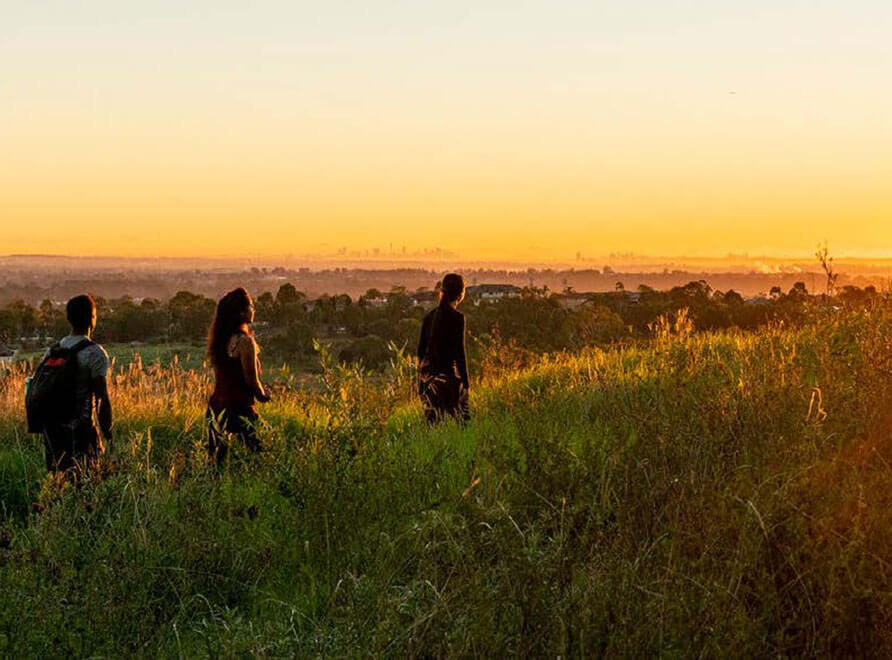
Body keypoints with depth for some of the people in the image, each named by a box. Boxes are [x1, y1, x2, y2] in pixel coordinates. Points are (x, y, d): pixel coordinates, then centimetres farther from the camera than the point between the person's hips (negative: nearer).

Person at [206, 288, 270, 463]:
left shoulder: (220, 340, 10)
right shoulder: (244, 341, -15)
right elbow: (252, 381, -13)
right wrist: (263, 396, 8)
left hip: (216, 407, 8)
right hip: (238, 408, -8)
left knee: (217, 461, 10)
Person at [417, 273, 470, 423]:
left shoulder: (430, 315, 8)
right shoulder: (457, 317, -11)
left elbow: (421, 348, 13)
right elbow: (459, 351, -12)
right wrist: (466, 381, -7)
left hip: (426, 373, 6)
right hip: (447, 372, -6)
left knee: (433, 422, 7)